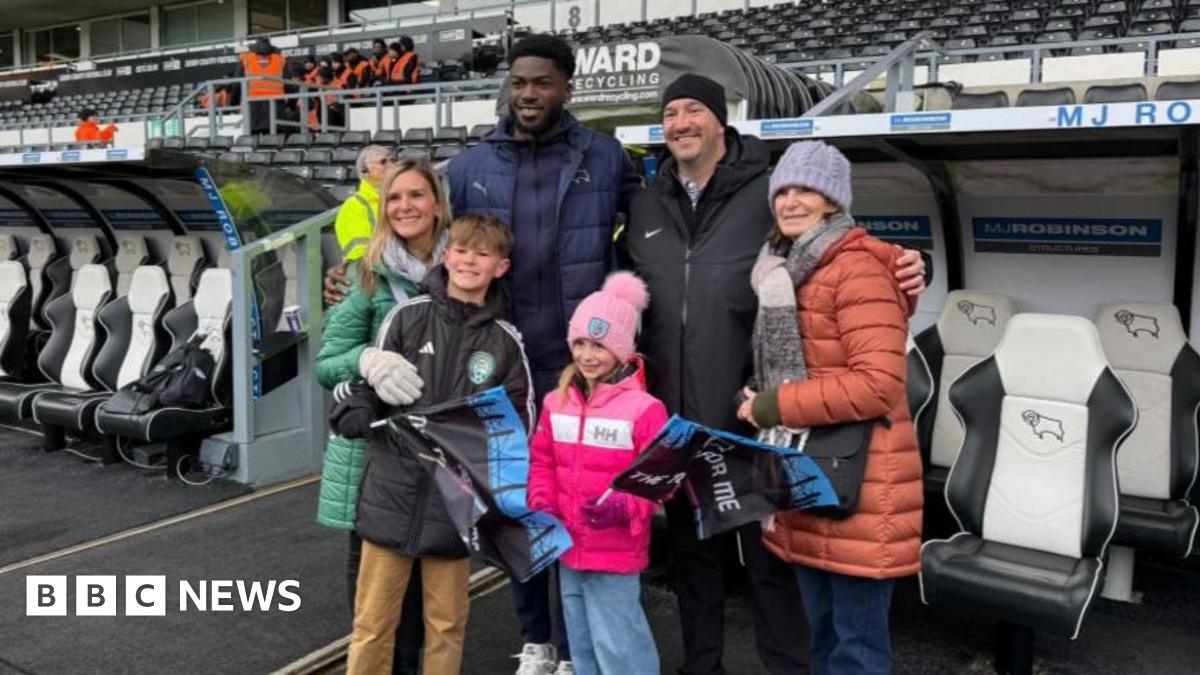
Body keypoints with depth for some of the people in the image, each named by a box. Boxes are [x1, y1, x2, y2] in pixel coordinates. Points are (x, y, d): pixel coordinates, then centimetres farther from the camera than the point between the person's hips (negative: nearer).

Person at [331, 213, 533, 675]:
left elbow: (521, 425, 9)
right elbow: (356, 401, 4)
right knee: (373, 623, 8)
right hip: (392, 494, -1)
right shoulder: (408, 316, 0)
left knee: (447, 625, 12)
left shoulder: (505, 342, 4)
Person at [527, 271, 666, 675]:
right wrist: (541, 505, -3)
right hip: (567, 548, 6)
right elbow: (542, 461, 12)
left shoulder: (644, 408, -14)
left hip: (617, 553, -6)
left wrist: (622, 509, -27)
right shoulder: (557, 402, 4)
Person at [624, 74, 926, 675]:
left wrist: (901, 273, -22)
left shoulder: (769, 192, -6)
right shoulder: (646, 206, 9)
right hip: (672, 419, 5)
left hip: (751, 418, -5)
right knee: (689, 550, 18)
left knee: (769, 556, 7)